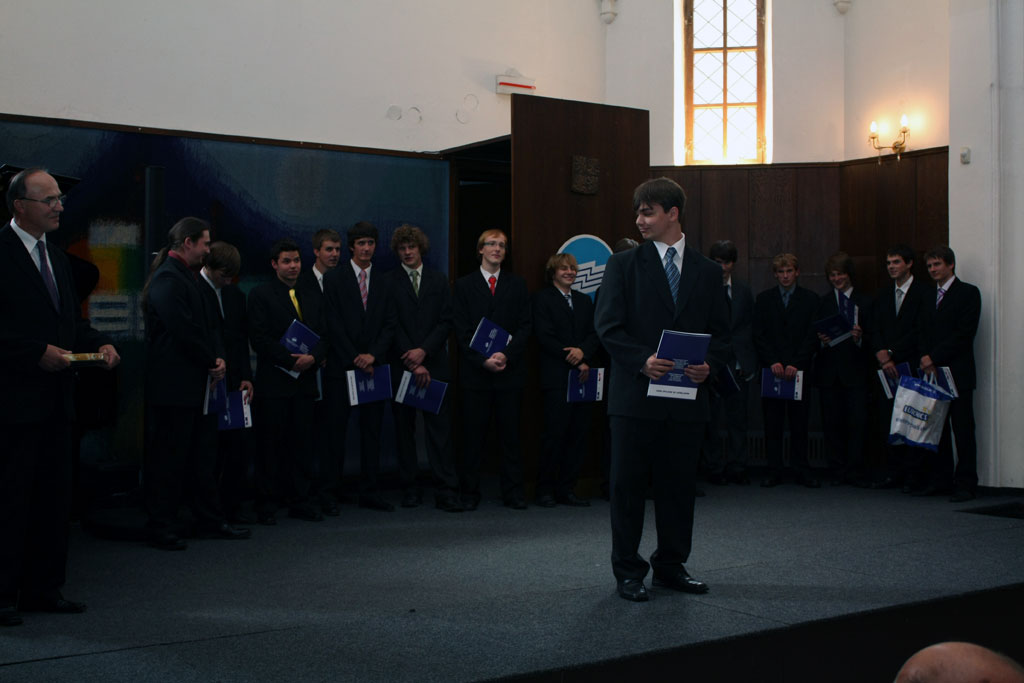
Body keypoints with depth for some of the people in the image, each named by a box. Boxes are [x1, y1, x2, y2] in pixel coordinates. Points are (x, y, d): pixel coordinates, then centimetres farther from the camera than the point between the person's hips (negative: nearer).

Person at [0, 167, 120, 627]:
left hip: (55, 399, 9)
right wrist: (38, 352, -21)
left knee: (54, 497, 12)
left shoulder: (56, 257, 16)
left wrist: (99, 344, 3)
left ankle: (43, 589, 22)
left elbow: (73, 318, 20)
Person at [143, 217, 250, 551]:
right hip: (173, 385, -10)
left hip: (197, 384, 10)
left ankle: (210, 520, 24)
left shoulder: (188, 276, 18)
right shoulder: (167, 278, -15)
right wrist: (212, 361, -9)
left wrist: (218, 358, 1)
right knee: (168, 459, -1)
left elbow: (205, 324, 18)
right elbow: (184, 330, -21)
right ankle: (162, 528, 7)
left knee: (202, 457, 15)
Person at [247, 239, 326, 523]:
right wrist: (291, 360, -15)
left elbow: (322, 337, 13)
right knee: (271, 444, 0)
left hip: (304, 382, 5)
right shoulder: (261, 296, -1)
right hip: (274, 382, -5)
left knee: (302, 443, 7)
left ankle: (302, 502, 14)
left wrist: (312, 357, -8)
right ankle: (267, 504, 8)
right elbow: (259, 338, -10)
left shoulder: (310, 299, 17)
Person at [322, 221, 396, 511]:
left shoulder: (384, 283, 12)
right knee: (336, 430, -1)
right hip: (341, 367, -3)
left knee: (372, 430, 5)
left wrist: (372, 355, -9)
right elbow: (333, 325, -5)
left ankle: (369, 492, 12)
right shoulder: (334, 279, 0)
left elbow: (389, 325, 7)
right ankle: (328, 492, 7)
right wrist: (355, 360, -10)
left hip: (373, 366, 4)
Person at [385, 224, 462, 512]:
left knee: (440, 428, -4)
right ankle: (410, 489, 12)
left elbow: (446, 321, 4)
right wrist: (413, 364, -9)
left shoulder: (439, 280, 11)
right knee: (404, 428, 5)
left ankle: (446, 492, -5)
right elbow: (392, 326, -3)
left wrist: (424, 351, -10)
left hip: (434, 365, 1)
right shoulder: (388, 282, 3)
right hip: (401, 366, -1)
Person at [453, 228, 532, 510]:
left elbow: (525, 326, 4)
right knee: (473, 434, 1)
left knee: (510, 433, 3)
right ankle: (470, 492, 8)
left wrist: (506, 355, -11)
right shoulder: (464, 285, 7)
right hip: (475, 371, -1)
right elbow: (462, 330, 1)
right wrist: (483, 360, -11)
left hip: (510, 371, 1)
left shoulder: (517, 284, 11)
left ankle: (513, 492, 10)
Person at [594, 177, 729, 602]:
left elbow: (720, 332, 12)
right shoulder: (623, 265, 3)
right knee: (628, 485, 2)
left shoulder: (707, 271, 11)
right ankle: (628, 571, 13)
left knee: (679, 486, 10)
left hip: (687, 396, 3)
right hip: (635, 394, -2)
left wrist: (709, 365, -8)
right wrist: (643, 360, -18)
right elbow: (608, 325, -4)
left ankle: (671, 567, 24)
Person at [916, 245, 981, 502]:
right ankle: (939, 479, 14)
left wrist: (935, 357, -11)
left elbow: (964, 334, -10)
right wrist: (926, 359, -3)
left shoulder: (968, 293, -1)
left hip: (958, 373, -6)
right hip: (932, 373, 6)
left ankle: (965, 484, -1)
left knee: (962, 429, -4)